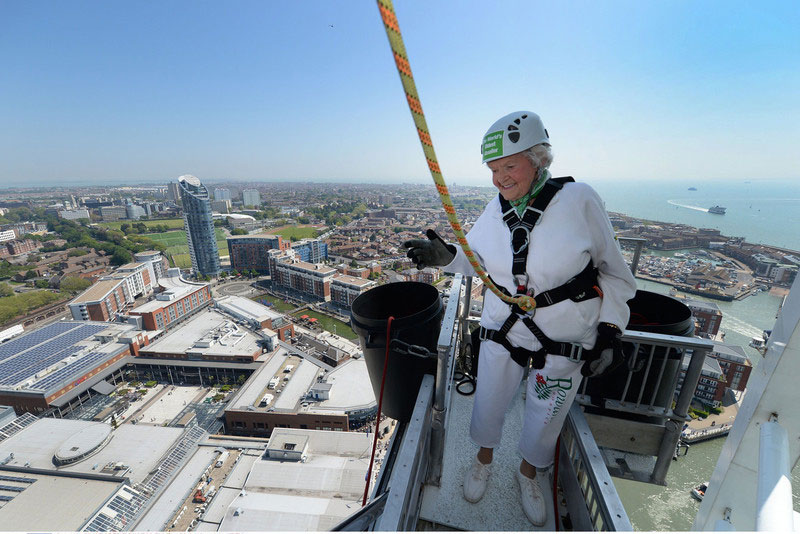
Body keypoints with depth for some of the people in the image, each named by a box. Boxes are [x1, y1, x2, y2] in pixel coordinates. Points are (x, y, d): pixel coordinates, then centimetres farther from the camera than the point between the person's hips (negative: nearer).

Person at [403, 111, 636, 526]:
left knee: (545, 416, 19)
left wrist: (610, 329, -9)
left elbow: (612, 270, -4)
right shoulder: (496, 209, -6)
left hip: (566, 337, -1)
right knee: (488, 403, 17)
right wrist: (443, 256, -14)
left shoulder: (579, 200, -15)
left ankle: (528, 473, 54)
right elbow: (473, 257, 6)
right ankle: (484, 460, 53)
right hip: (503, 328, 2)